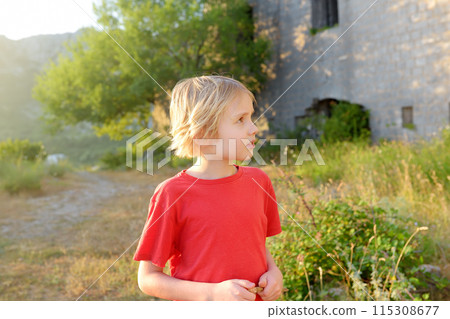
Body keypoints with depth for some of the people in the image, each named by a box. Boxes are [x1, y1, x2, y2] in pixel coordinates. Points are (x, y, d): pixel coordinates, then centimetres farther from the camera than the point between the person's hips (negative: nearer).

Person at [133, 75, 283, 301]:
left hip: (256, 300, 4)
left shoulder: (258, 181, -3)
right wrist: (213, 293, -22)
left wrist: (273, 271, -7)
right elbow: (148, 279, -12)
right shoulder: (173, 194, -17)